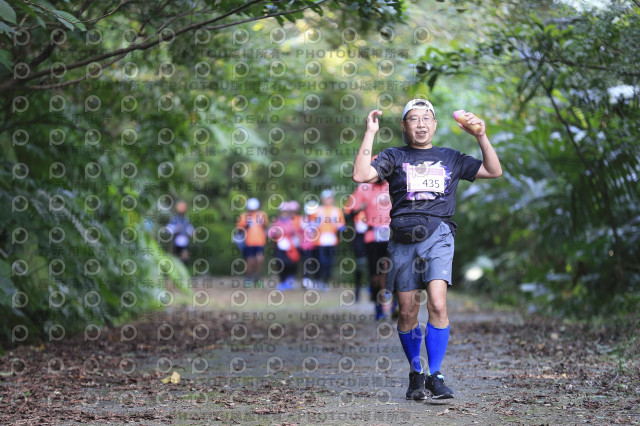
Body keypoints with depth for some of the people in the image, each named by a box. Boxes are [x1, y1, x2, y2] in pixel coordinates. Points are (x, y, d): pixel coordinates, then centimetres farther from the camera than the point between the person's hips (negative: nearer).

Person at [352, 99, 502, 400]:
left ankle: (435, 376, -13)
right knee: (408, 313, 2)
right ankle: (415, 375, 20)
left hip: (437, 236, 0)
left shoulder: (451, 158, 20)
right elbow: (361, 175, -1)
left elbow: (494, 171, 18)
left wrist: (481, 136, 8)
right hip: (403, 239, 0)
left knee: (437, 304, -19)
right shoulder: (394, 157, 15)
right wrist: (370, 133, 0)